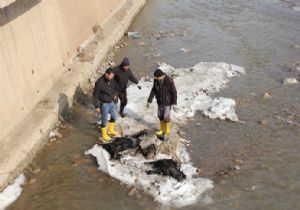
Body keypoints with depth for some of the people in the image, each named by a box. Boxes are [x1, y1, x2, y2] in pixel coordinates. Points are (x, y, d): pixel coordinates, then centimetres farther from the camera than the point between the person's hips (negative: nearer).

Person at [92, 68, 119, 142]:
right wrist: (96, 106, -17)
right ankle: (104, 135, 31)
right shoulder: (99, 83, -28)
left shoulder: (110, 79, -8)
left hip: (111, 102, 7)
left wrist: (114, 94, 9)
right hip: (104, 104, -7)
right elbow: (95, 95, -19)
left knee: (114, 116, 21)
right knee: (104, 120, 9)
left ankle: (110, 130, 45)